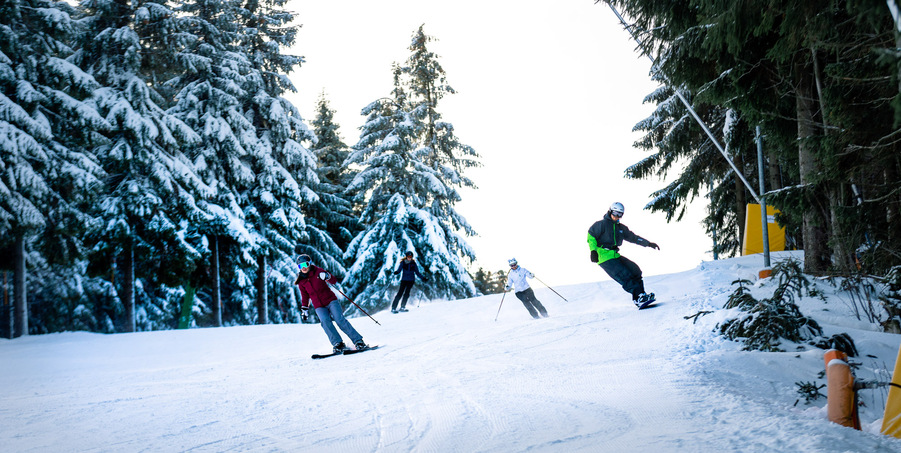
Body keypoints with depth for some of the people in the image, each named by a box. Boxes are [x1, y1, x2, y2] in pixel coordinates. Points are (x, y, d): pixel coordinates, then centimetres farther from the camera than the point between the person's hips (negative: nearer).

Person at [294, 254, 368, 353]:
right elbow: (305, 296, 21)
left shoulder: (318, 271, -2)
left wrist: (327, 276, -25)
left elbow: (334, 280, -6)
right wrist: (304, 309, 20)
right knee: (325, 321, -25)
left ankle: (358, 341, -15)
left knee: (340, 319, -18)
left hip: (330, 300, -2)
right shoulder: (301, 281, 7)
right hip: (319, 306, 2)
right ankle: (338, 344, -24)